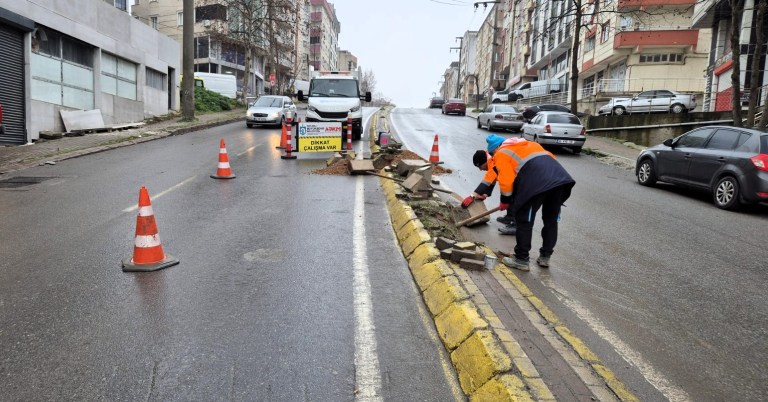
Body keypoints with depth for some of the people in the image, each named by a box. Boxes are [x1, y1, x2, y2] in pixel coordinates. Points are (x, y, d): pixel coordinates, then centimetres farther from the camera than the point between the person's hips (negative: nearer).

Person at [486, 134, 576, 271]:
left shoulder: (501, 154, 13)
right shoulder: (527, 144, 35)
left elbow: (506, 181, 1)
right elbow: (550, 157, 28)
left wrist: (504, 201, 16)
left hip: (536, 183, -7)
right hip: (559, 177, 7)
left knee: (524, 221, 7)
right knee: (551, 220, 19)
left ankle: (521, 260, 13)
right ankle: (545, 257, 28)